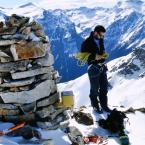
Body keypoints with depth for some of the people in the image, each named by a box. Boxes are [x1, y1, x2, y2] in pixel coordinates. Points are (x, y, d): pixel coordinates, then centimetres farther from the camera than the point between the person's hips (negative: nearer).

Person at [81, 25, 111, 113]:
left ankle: (104, 105, 24)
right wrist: (94, 57, -26)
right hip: (94, 68, -6)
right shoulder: (87, 43, -16)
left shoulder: (101, 40, 4)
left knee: (104, 87, 12)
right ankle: (95, 106, 22)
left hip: (102, 67, 7)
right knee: (95, 89, 6)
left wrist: (104, 55, 2)